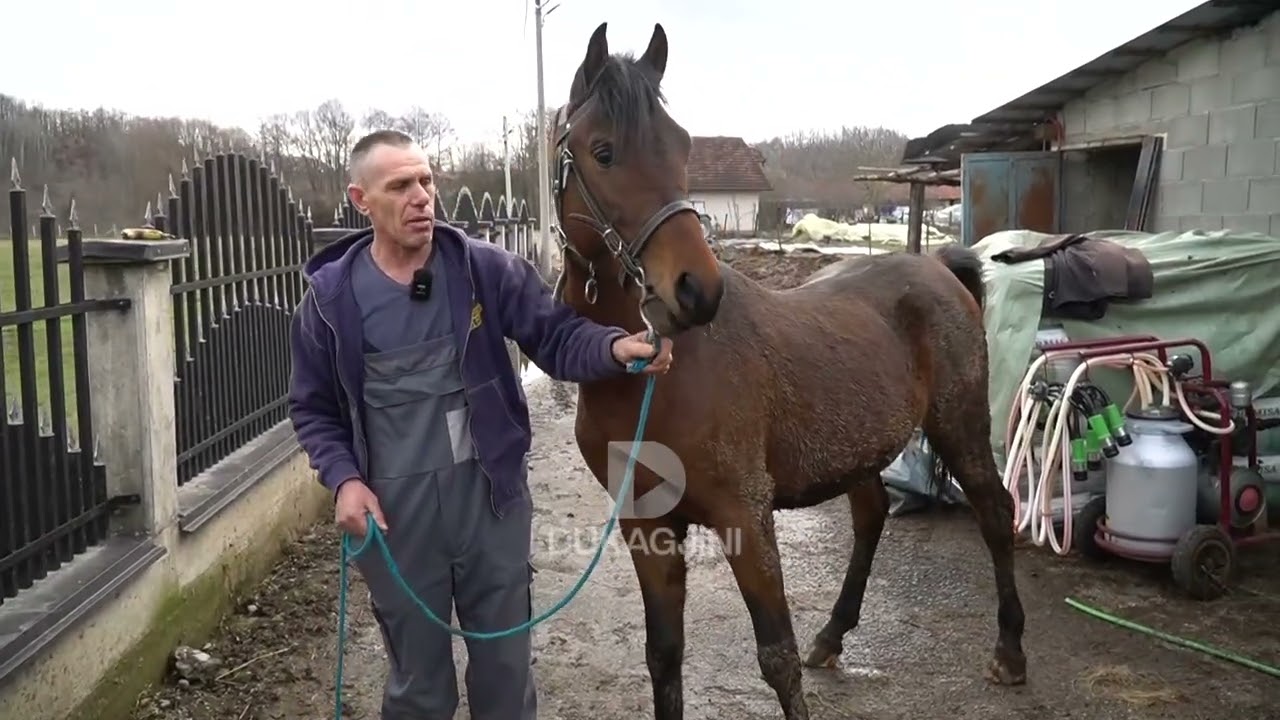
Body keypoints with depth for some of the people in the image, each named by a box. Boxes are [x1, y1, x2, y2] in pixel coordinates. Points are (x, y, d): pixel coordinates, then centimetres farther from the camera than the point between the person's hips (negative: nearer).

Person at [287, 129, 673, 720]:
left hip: (489, 492, 0)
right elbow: (312, 409, 5)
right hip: (394, 508, 0)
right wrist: (344, 479, -11)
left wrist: (615, 346, -30)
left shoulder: (486, 268, -6)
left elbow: (556, 336, -9)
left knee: (505, 664, 18)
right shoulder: (330, 297, -4)